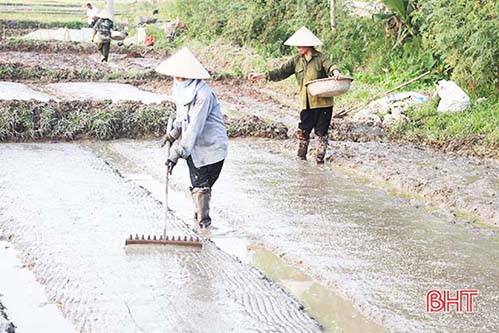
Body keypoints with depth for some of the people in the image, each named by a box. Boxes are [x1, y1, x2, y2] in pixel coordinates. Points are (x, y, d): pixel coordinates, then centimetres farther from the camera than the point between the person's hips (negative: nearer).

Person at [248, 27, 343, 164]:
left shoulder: (321, 58, -5)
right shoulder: (296, 60, 9)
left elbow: (330, 66, -22)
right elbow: (281, 72, 7)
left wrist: (335, 72, -46)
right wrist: (261, 75, -2)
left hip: (323, 102, -4)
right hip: (306, 104, 4)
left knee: (321, 133, 3)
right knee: (303, 132, 5)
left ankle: (320, 161, 12)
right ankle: (301, 159, 16)